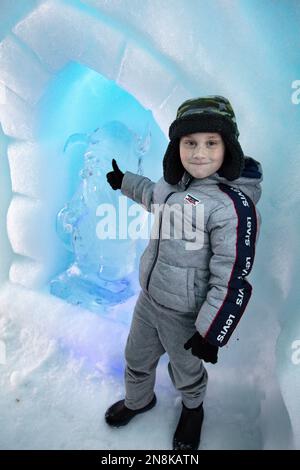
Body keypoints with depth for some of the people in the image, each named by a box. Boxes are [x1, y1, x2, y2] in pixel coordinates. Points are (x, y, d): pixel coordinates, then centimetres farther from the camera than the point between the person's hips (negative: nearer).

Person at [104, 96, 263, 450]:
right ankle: (138, 400, 61)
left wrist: (211, 332, -17)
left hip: (185, 314, -6)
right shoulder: (178, 180, -4)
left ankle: (192, 410, 59)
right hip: (148, 297, 7)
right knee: (136, 359, 28)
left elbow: (232, 279, -24)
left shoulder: (233, 205, -28)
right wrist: (123, 181, 30)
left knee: (186, 372, 23)